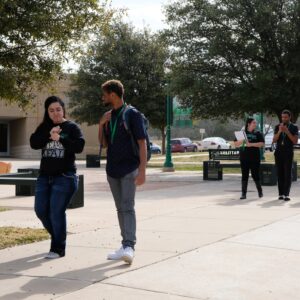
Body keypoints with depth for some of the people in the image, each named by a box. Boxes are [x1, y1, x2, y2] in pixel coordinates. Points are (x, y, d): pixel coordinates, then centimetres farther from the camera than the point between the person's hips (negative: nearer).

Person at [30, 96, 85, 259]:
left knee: (56, 212, -8)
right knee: (40, 210, 6)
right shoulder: (44, 127, 11)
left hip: (65, 177, -5)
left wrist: (60, 138, -23)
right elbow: (33, 143, -4)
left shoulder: (72, 127, -1)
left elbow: (79, 146, -14)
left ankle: (58, 249, 3)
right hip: (44, 176, 6)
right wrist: (49, 135, -18)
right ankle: (58, 237, 29)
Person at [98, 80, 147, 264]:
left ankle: (129, 247, -22)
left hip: (129, 169, -7)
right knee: (120, 208, 9)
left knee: (128, 207, -16)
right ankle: (125, 246, 14)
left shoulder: (132, 115, -8)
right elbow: (104, 144, 16)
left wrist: (142, 170, -20)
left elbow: (142, 143, -12)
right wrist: (101, 125, -1)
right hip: (112, 169, 7)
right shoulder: (109, 117, 12)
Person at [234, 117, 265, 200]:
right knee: (244, 176, 1)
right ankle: (244, 193, 2)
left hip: (254, 158, -2)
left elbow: (262, 144, -8)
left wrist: (251, 144, -16)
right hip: (244, 158, 2)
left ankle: (260, 191, 21)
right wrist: (241, 141, -12)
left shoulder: (257, 134, 5)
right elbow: (236, 144, 9)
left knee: (255, 175, 1)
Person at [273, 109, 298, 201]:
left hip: (288, 153, -3)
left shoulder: (294, 127, 0)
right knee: (280, 174, 2)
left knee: (288, 174, -8)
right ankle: (281, 194, 4)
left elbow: (295, 141, -9)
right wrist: (279, 131, -15)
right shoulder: (278, 127, 7)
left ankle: (287, 194, -11)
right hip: (278, 152, 3)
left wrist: (287, 131, -18)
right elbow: (274, 140, 0)